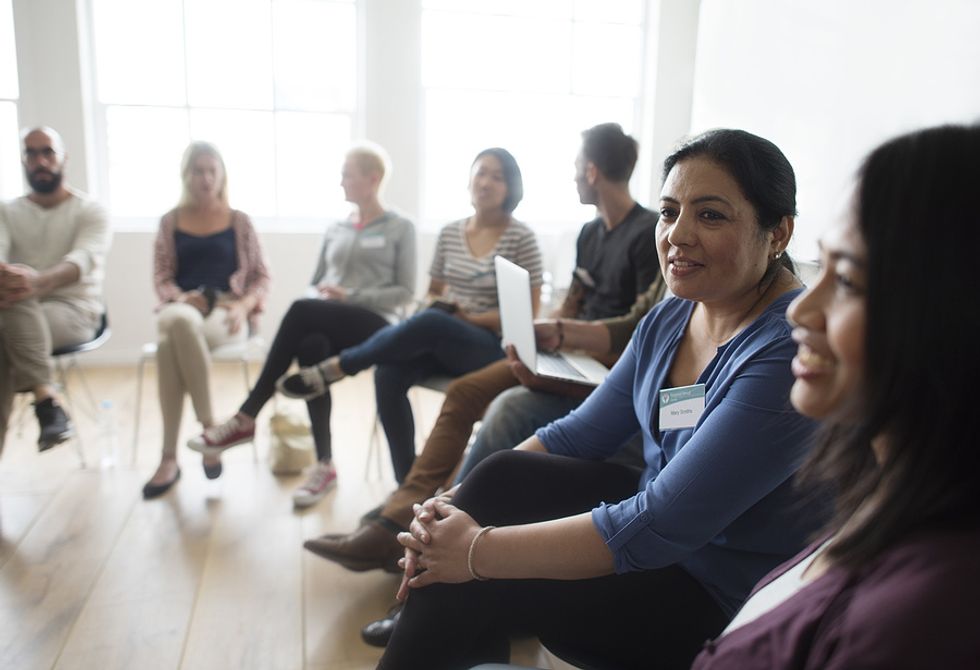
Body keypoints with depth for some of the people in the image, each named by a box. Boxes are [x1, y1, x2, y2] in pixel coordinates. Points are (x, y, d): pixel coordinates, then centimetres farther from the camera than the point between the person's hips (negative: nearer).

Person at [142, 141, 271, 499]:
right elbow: (161, 275, 13)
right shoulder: (171, 221, 17)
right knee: (178, 323, -40)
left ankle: (170, 457, -27)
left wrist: (244, 305, -8)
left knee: (171, 343, -36)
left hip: (226, 310, -2)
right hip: (183, 307, 2)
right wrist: (180, 297, -9)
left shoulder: (238, 220, 13)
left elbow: (261, 275, 12)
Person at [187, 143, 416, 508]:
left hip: (374, 325, -4)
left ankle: (246, 419, -28)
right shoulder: (334, 229, 21)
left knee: (300, 312, -33)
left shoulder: (400, 228, 6)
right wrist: (322, 294, -4)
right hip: (327, 323, 4)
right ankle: (324, 464, -30)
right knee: (311, 347, -35)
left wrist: (351, 296, -14)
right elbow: (314, 285, 22)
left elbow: (405, 292, -2)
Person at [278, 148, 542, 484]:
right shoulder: (449, 232, 10)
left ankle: (334, 368, -20)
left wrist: (469, 318, -14)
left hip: (491, 347, -5)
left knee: (429, 322, -37)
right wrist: (437, 304, -7)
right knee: (388, 374, -27)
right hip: (437, 340, 5)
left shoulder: (521, 238, -5)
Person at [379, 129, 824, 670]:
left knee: (472, 588, -16)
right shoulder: (668, 320, 1)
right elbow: (580, 432, 3)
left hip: (721, 598, -7)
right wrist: (458, 504, -11)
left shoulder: (787, 351, -25)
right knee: (499, 478, -13)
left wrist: (479, 549, -24)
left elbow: (660, 527, -28)